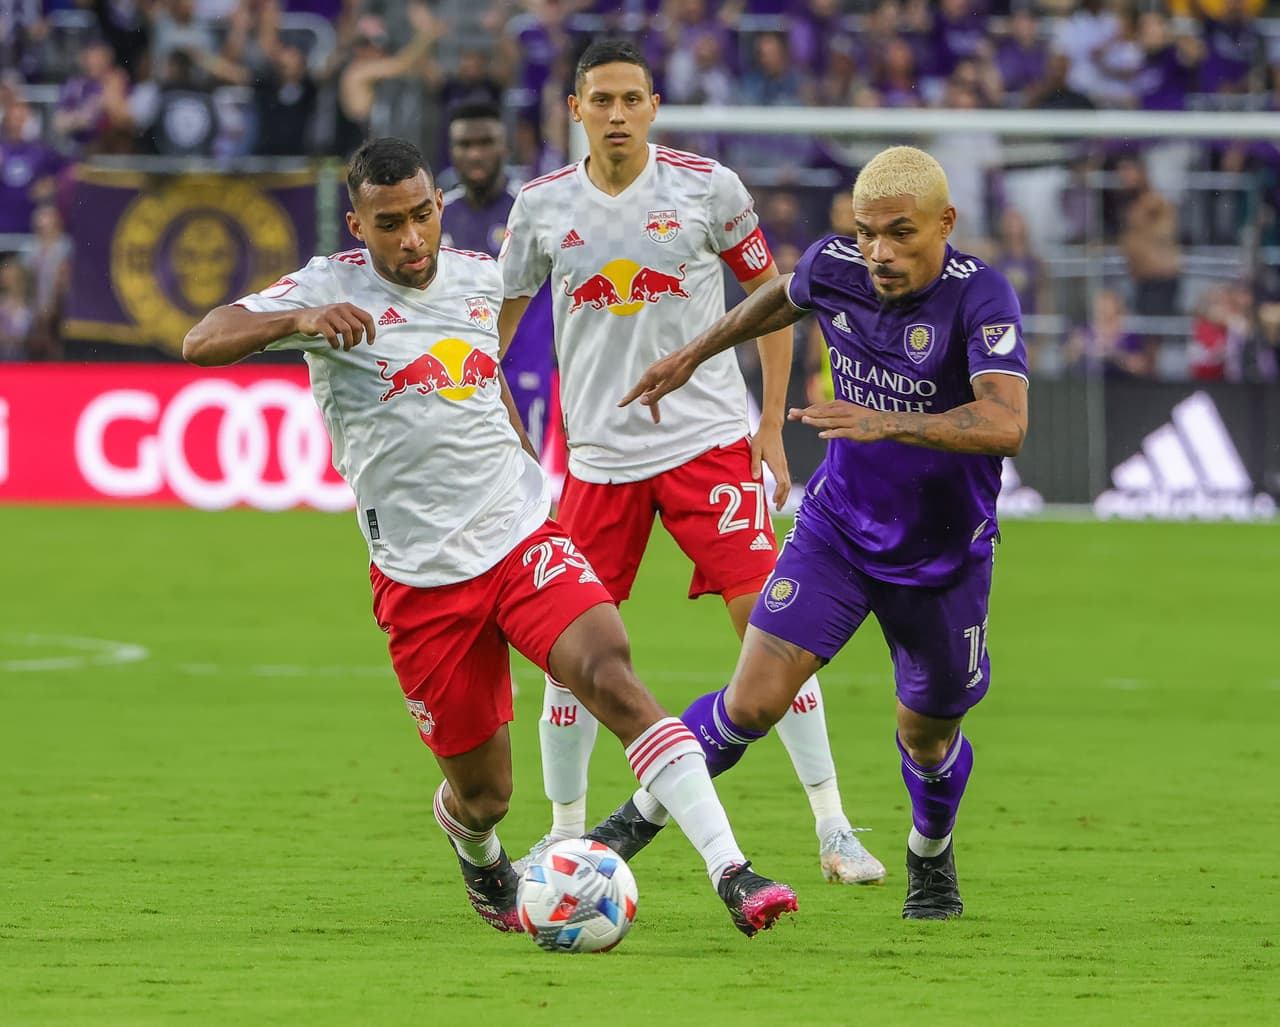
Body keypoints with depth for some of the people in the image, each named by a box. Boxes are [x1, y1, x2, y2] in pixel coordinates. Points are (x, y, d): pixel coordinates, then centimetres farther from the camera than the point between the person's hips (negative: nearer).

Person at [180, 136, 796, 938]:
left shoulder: (478, 279, 9)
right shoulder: (333, 288, -6)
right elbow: (201, 343, -17)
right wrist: (297, 321, -34)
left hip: (522, 534, 3)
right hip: (421, 576, -2)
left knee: (609, 669, -25)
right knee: (483, 793, 2)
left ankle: (732, 872, -32)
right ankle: (478, 858, 42)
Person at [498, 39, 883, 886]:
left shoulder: (708, 187, -3)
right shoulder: (543, 205, 2)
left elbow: (770, 294, 7)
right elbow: (502, 310, 15)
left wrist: (771, 426, 3)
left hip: (709, 442, -2)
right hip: (599, 456, 2)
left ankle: (833, 827, -4)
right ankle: (566, 831, 17)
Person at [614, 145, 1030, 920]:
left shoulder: (980, 297, -25)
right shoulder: (834, 269, -11)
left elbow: (1006, 422, -40)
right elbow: (784, 298, 16)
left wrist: (888, 423, -51)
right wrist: (694, 354, 24)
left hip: (944, 558, -2)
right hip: (838, 529, 2)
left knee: (929, 737, 15)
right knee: (753, 703, -11)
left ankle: (932, 860, 47)